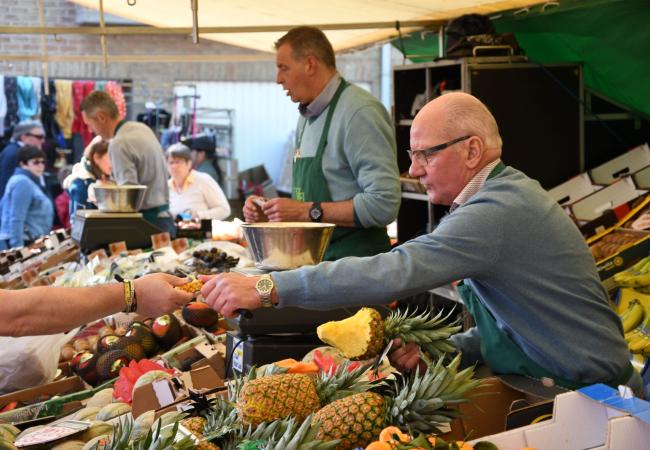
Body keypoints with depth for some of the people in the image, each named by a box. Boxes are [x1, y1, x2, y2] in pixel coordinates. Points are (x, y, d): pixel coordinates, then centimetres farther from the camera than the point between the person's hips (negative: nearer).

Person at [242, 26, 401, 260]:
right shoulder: (307, 117, 14)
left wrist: (309, 211, -19)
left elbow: (384, 204, -23)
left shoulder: (360, 113, -15)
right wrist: (268, 209, 5)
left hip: (356, 266, -8)